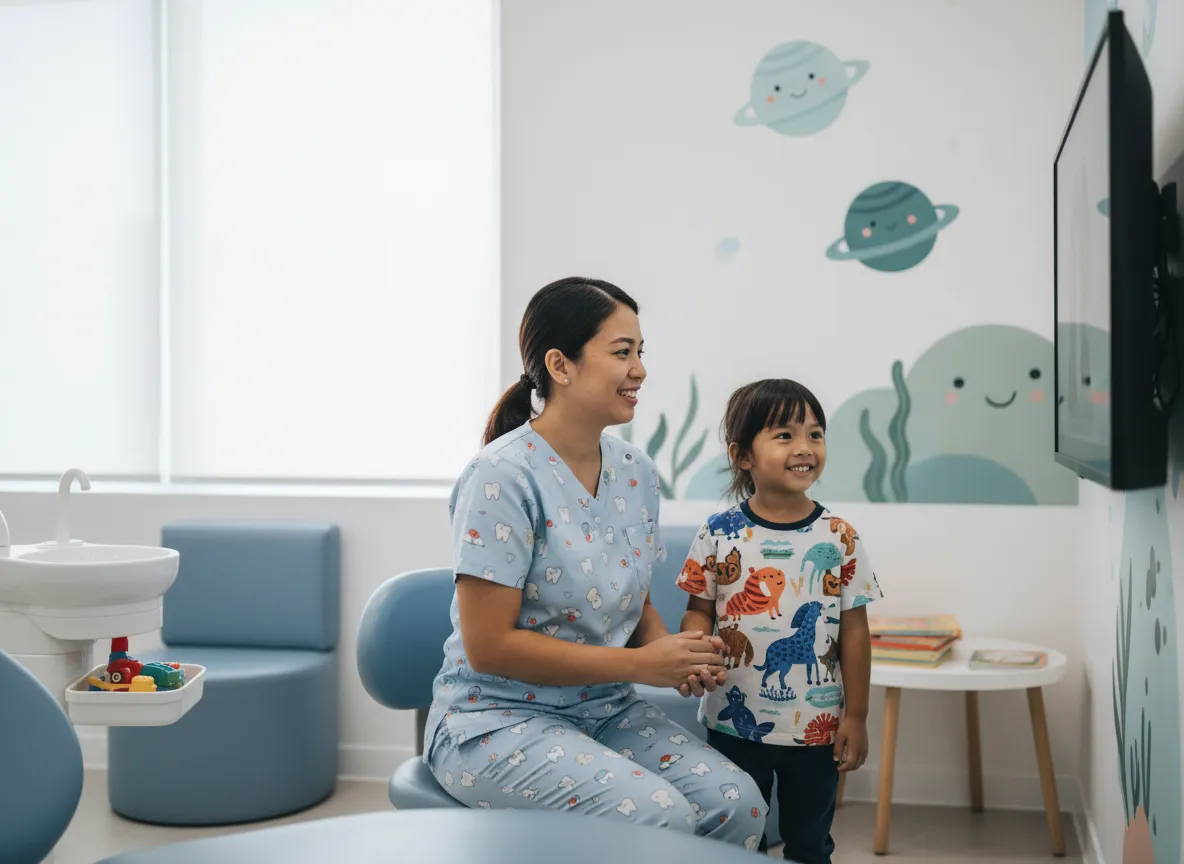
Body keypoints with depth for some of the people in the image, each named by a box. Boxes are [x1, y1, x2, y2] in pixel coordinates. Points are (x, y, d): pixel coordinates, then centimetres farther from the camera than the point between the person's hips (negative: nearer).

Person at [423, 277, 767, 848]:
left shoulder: (635, 473, 5)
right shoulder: (504, 477, -18)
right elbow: (488, 645, -19)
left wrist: (676, 656, -7)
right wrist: (639, 664, -19)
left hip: (606, 712, 7)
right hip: (499, 718, -6)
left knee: (739, 806, -15)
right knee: (660, 820, -27)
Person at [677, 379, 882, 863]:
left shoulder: (839, 537, -6)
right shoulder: (719, 534, -7)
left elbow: (854, 630, -2)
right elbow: (699, 610, -1)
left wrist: (855, 716, -2)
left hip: (818, 727, 0)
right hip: (735, 725, 0)